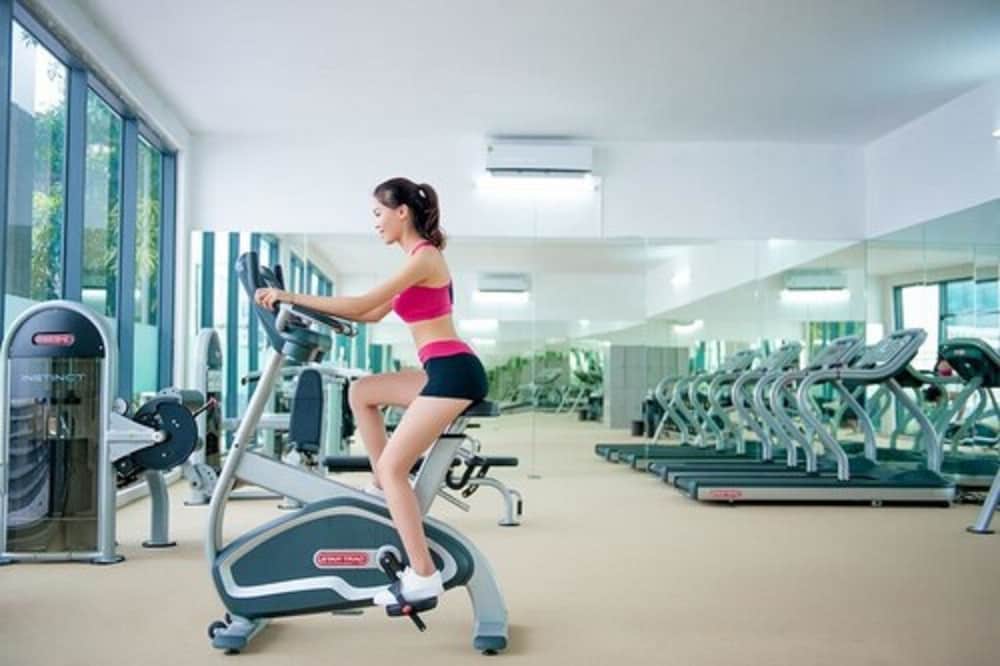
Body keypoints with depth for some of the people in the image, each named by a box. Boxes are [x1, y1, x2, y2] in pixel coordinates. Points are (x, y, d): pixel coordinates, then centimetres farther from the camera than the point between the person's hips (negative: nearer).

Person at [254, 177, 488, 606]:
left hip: (454, 373, -10)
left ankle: (423, 576, -10)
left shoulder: (424, 257, -12)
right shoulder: (418, 258, 18)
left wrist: (292, 297, -13)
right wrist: (312, 307, 17)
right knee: (361, 392, 20)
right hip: (442, 372, 10)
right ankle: (383, 488, 18)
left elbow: (363, 304, -17)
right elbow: (373, 315, 23)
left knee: (392, 466, -10)